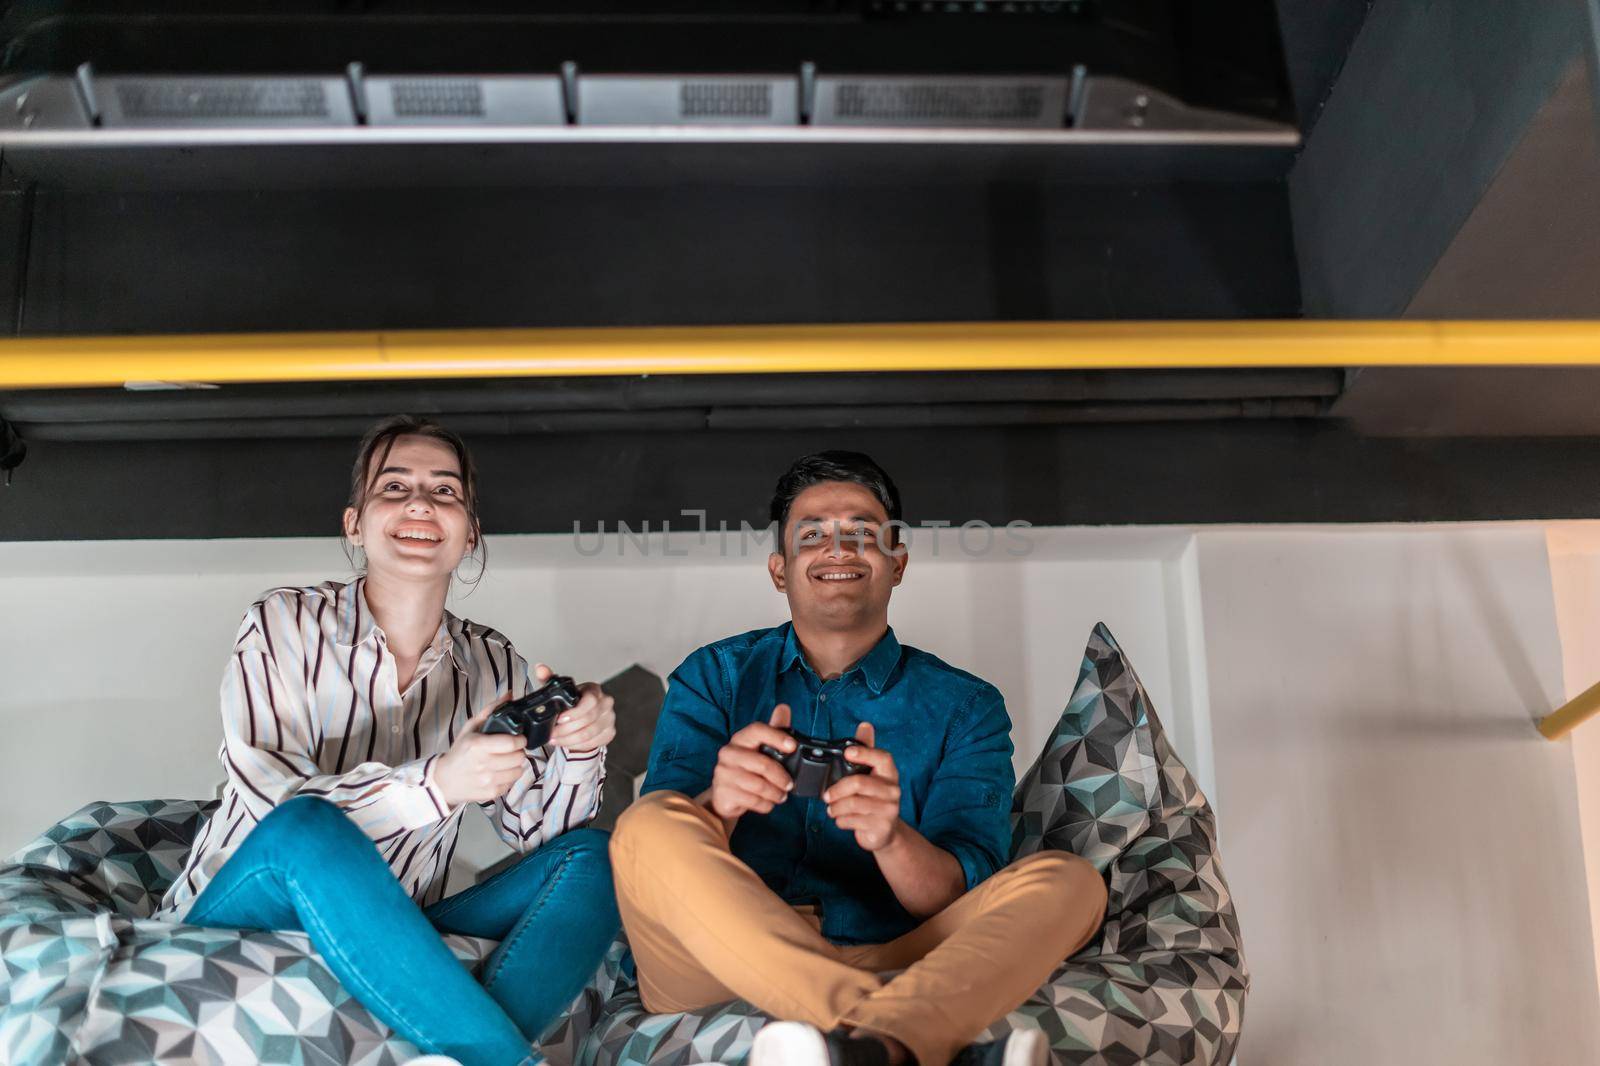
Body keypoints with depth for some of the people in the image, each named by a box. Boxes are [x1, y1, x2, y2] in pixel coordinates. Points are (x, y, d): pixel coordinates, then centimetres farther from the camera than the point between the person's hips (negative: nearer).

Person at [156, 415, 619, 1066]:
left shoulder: (491, 664, 5)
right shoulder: (284, 626, -7)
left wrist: (578, 752, -22)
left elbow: (533, 829, 0)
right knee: (307, 827, -34)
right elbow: (274, 808, -20)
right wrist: (434, 786, -36)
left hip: (386, 942, 4)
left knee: (588, 856, -12)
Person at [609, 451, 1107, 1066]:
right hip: (722, 970, 0)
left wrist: (891, 837, -24)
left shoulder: (965, 708, 12)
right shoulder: (716, 676, 14)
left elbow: (964, 900, 0)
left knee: (1068, 882, -20)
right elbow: (657, 852, 0)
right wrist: (717, 806, -25)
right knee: (650, 826, -27)